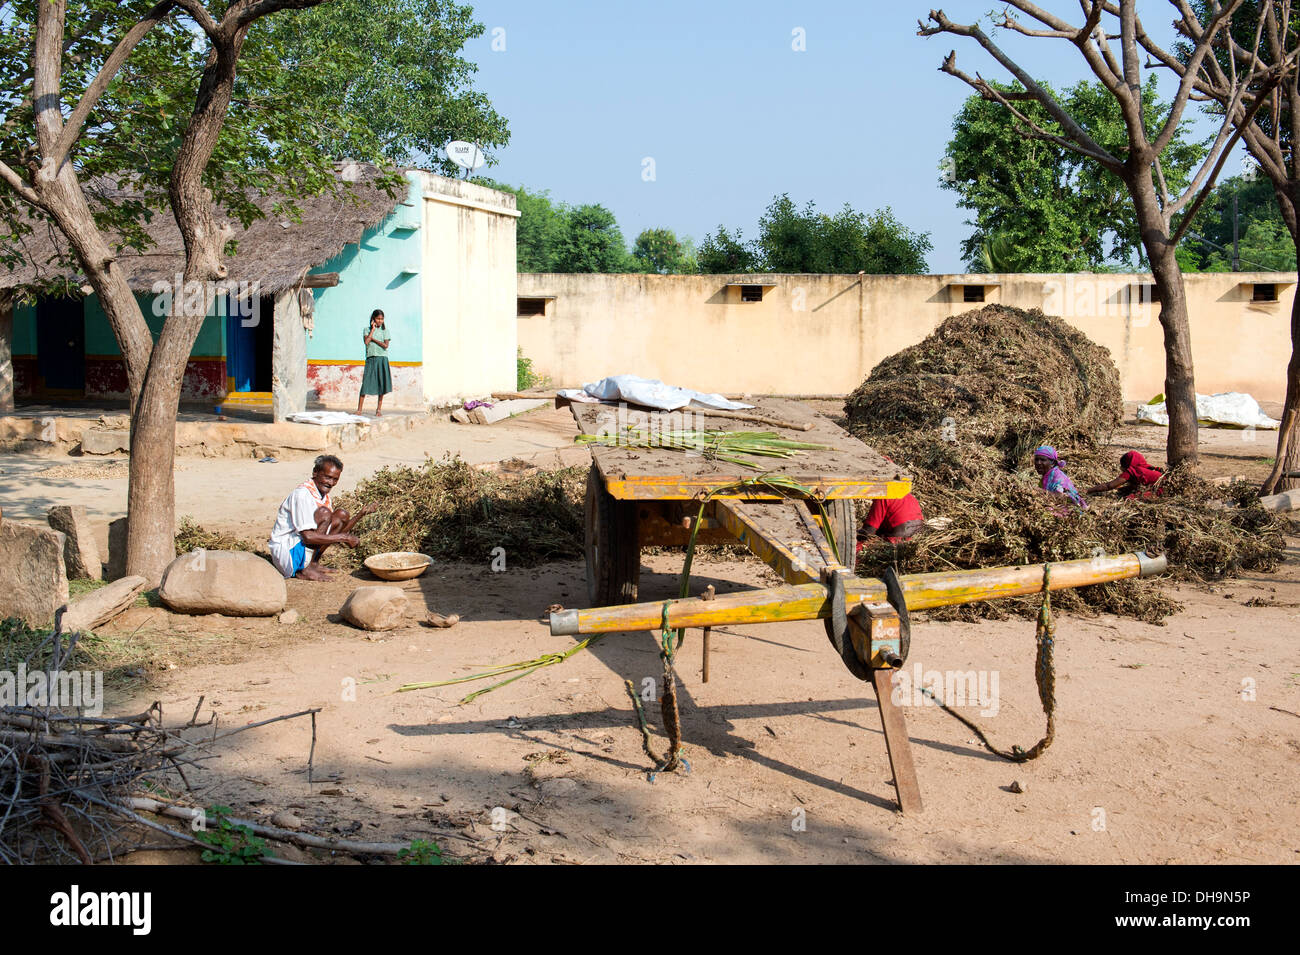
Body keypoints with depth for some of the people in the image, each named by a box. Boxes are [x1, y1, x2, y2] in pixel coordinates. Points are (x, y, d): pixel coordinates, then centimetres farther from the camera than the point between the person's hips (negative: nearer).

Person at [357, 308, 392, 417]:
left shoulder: (385, 331, 9)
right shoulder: (367, 329, 8)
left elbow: (386, 345, -4)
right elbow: (366, 342, -10)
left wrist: (373, 339, -5)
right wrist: (373, 329, -5)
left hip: (382, 359, 1)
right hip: (371, 359, -1)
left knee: (382, 384, 0)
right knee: (366, 383, -6)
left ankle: (379, 409, 9)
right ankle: (359, 409, -5)